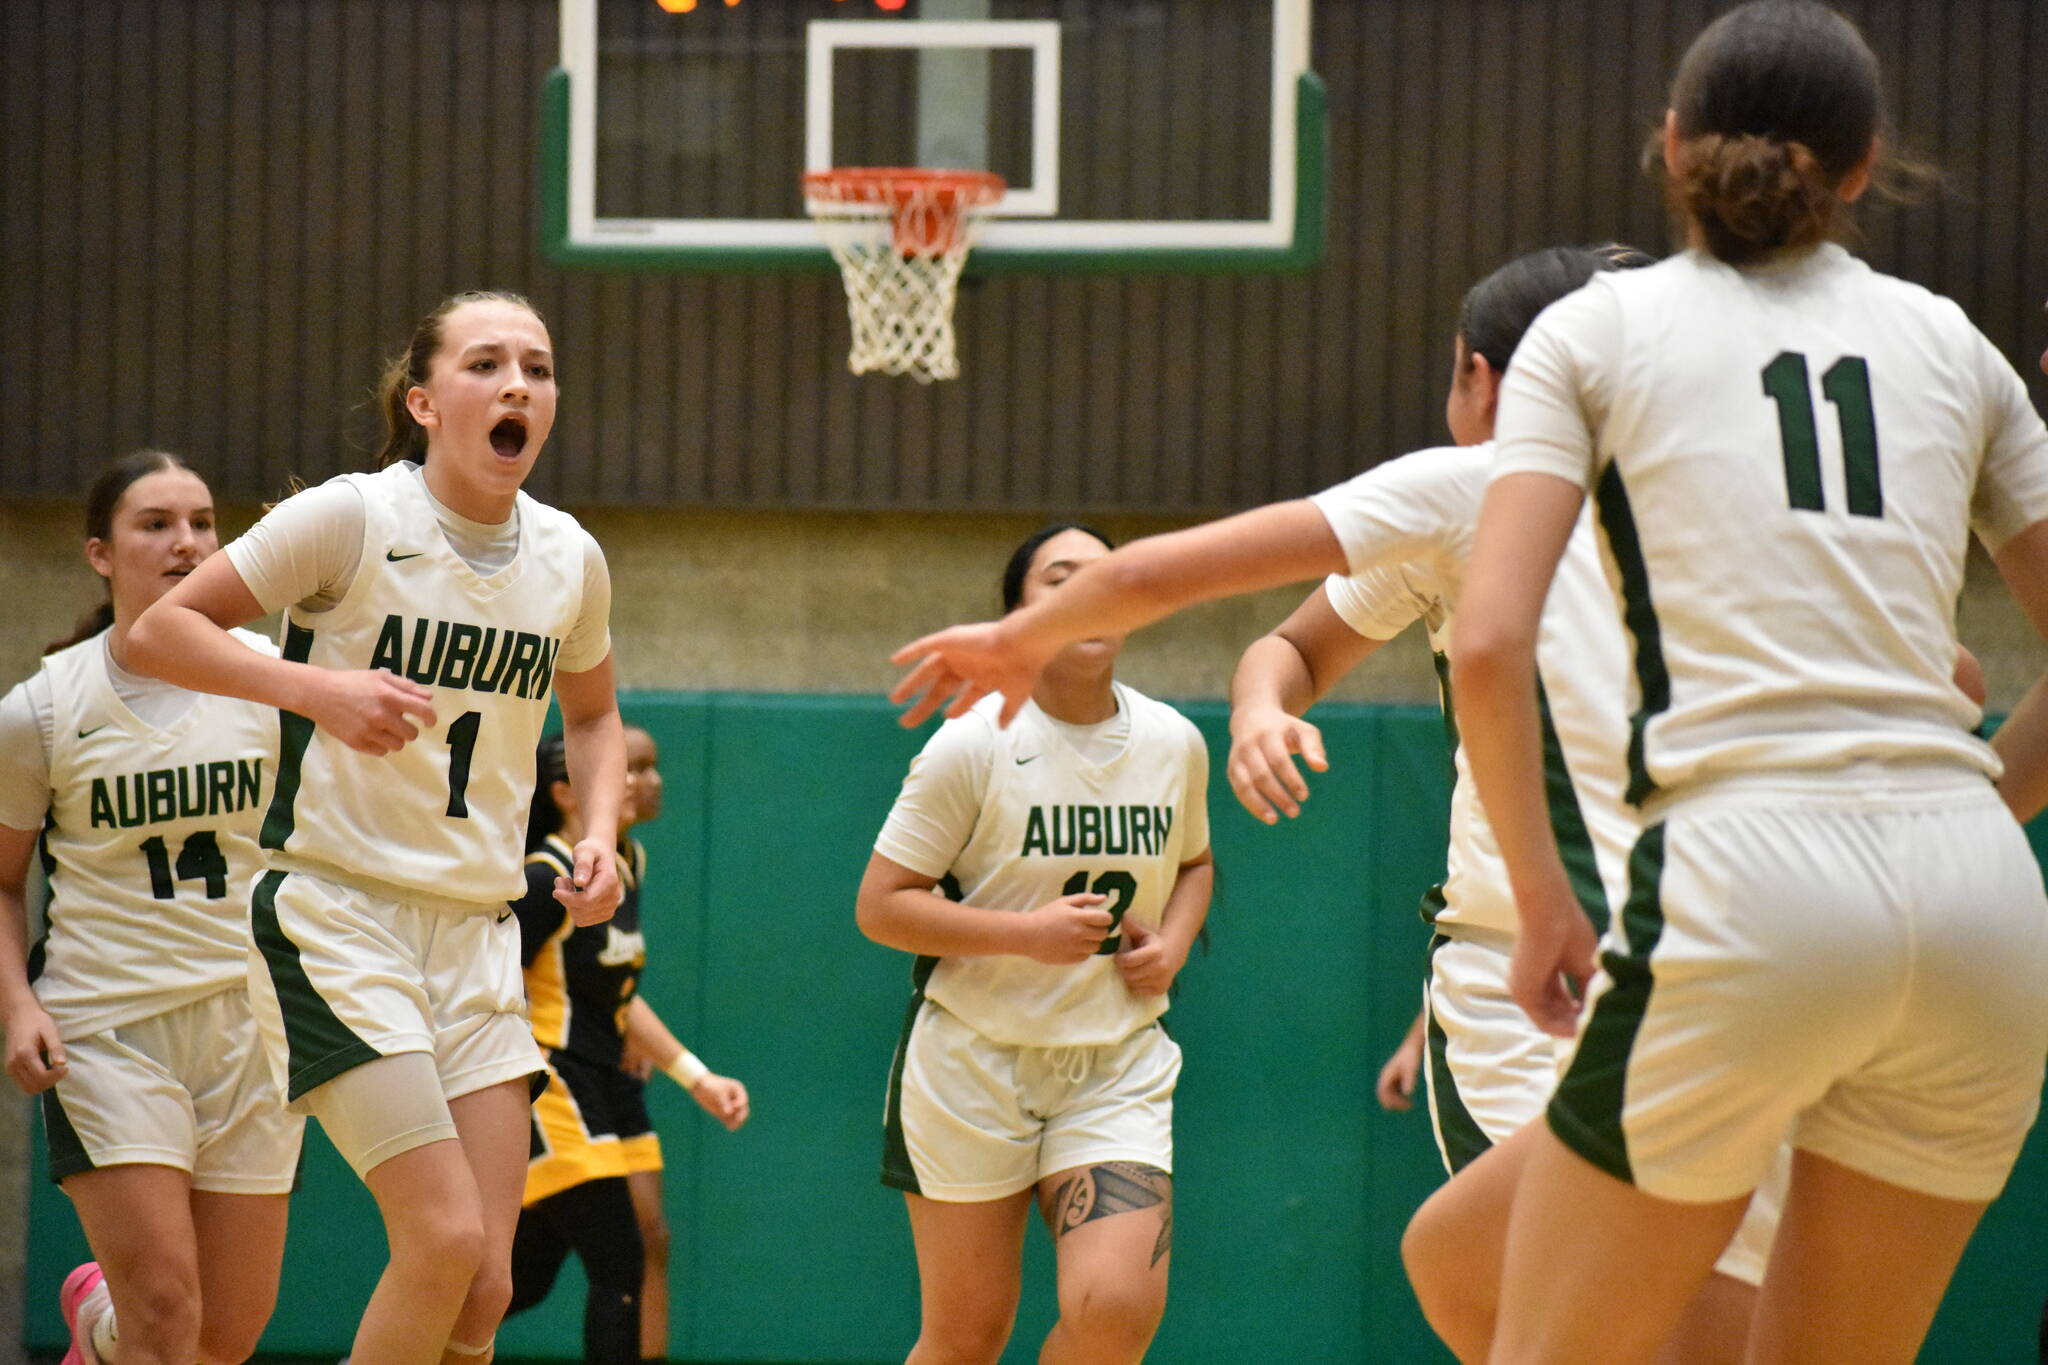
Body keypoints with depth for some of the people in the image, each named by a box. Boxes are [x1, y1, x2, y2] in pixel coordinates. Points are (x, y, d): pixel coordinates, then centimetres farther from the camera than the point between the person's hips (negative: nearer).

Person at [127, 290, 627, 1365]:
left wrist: (598, 833, 6)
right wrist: (318, 688, -21)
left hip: (478, 934, 6)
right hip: (334, 913, -6)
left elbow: (591, 715, 25)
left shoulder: (570, 558, 5)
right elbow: (158, 632, -8)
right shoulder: (353, 518, -11)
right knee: (448, 1239, -18)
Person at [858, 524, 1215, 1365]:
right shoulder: (974, 745, -11)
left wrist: (1173, 942, 1)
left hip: (1118, 1065, 3)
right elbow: (881, 906, -10)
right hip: (974, 1054, -3)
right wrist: (1026, 933, -21)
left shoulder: (1174, 743, 2)